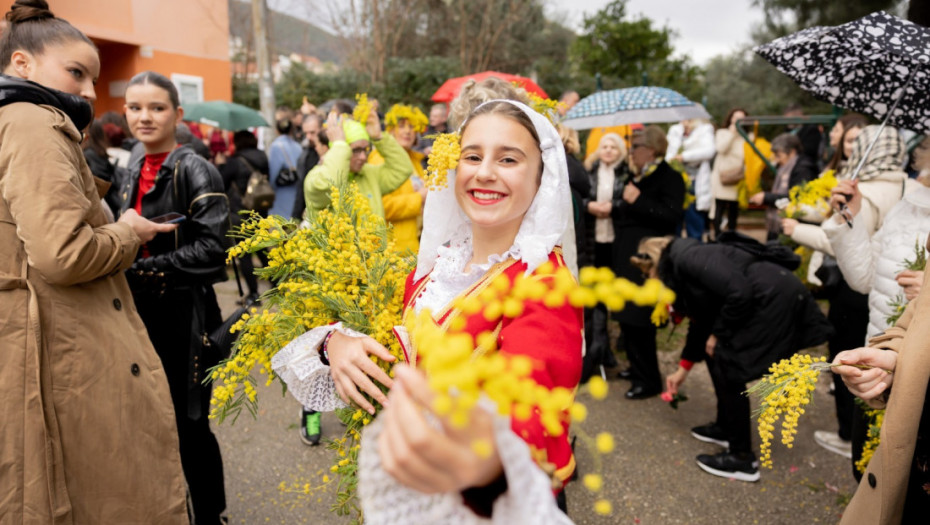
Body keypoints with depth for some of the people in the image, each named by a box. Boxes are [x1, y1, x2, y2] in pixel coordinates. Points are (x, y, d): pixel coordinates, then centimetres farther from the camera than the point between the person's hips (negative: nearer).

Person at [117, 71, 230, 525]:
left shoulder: (194, 171, -11)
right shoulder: (133, 173, 12)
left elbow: (211, 248, -19)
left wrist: (141, 270, -18)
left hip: (184, 314, -7)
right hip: (140, 312, 7)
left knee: (188, 423, 3)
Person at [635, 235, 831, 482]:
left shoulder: (686, 258, -14)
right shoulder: (678, 268, 16)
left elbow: (739, 292, -23)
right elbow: (701, 321, 25)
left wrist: (719, 334, -8)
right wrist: (682, 370, 32)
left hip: (776, 299, -10)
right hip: (764, 301, 10)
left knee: (728, 368, -5)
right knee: (716, 355, 17)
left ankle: (742, 459, 7)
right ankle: (725, 427, 33)